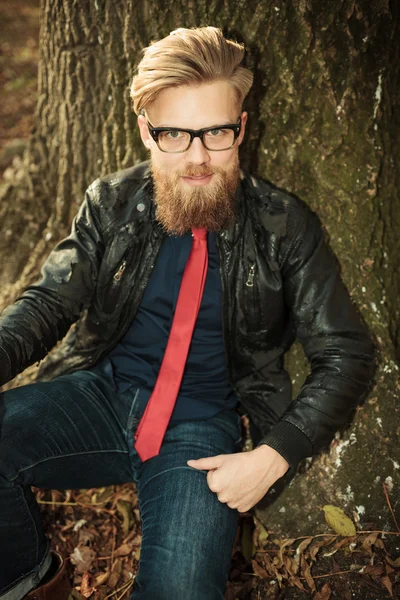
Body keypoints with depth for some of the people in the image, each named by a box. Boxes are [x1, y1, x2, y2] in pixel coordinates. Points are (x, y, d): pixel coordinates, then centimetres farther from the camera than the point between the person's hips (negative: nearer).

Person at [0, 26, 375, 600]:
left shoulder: (285, 229, -3)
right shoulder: (111, 204, 3)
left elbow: (346, 354, -1)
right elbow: (48, 302, 1)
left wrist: (273, 456, -13)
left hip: (202, 427, -2)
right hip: (102, 393, 3)